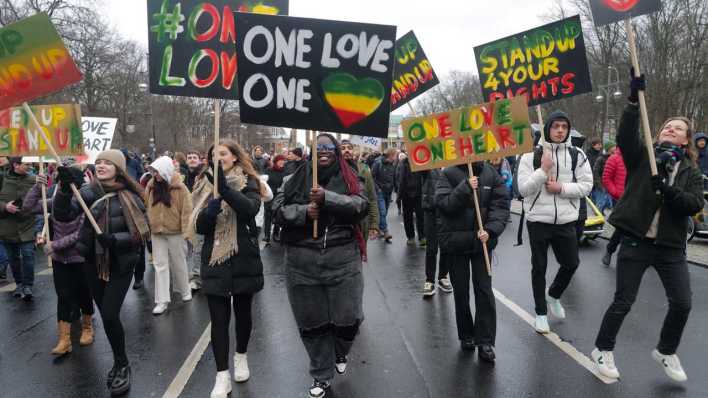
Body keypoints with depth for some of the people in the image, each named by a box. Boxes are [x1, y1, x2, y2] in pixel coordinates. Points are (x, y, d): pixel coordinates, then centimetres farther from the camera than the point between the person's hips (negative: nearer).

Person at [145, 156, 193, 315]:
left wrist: (185, 231, -13)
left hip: (175, 231, -3)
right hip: (156, 232, 3)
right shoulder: (151, 186, 2)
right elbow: (147, 207, 8)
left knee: (178, 263, 11)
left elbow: (186, 210, -10)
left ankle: (185, 291, 31)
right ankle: (162, 300, 6)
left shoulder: (179, 187, -10)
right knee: (160, 265, 3)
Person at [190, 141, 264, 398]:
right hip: (215, 260, 2)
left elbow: (251, 209, -23)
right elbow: (198, 226, 2)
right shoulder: (206, 185, 7)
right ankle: (222, 376, 9)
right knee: (218, 317, 2)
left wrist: (225, 188, -36)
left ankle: (241, 356, 37)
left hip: (243, 259, -2)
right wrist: (209, 211, -20)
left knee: (242, 311, 14)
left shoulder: (248, 182, -2)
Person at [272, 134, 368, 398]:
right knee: (311, 321, 11)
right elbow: (278, 209, 0)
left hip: (343, 259, -1)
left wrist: (327, 198, -22)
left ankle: (340, 353, 38)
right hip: (302, 262, 1)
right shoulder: (295, 180, 6)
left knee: (347, 318, 2)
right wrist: (304, 212, -17)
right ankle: (322, 375, 32)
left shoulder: (349, 179, 4)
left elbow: (361, 206, -11)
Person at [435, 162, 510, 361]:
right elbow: (442, 203, -16)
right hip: (455, 240, 0)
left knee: (484, 290, 0)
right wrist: (465, 187, -25)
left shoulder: (491, 174, -1)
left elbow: (501, 204, -6)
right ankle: (466, 335, 27)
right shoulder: (449, 174, -6)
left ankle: (485, 341, 10)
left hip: (482, 240, 1)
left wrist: (490, 230, -20)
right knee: (461, 291, 10)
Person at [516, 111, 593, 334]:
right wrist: (543, 170, -21)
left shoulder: (577, 155, 2)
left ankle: (553, 295, 40)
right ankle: (541, 312, 24)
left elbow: (586, 186, -1)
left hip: (566, 220, 2)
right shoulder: (531, 155, -5)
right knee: (539, 267, 8)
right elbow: (523, 189, -10)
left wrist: (562, 187, -15)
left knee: (571, 263, 11)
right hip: (538, 220, -2)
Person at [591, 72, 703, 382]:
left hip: (670, 246, 3)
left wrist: (669, 191, -25)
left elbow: (696, 204, -7)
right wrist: (635, 99, -26)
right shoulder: (642, 156, 3)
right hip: (636, 240, -3)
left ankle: (666, 352, 30)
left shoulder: (690, 171, 8)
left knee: (682, 303, 4)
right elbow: (625, 135, -17)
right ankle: (603, 350, 21)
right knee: (623, 301, 2)